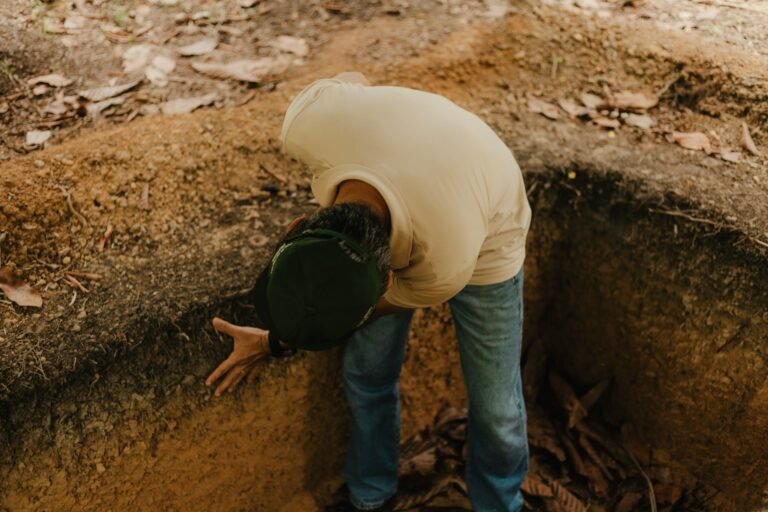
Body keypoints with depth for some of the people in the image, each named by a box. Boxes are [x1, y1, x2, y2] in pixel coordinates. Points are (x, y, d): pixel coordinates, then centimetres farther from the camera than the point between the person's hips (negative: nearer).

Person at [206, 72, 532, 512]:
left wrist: (274, 343, -10)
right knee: (366, 372, 11)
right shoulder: (309, 120, -38)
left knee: (493, 403, 5)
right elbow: (351, 79, -11)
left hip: (482, 241, -3)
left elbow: (383, 306, -19)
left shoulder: (448, 266, -44)